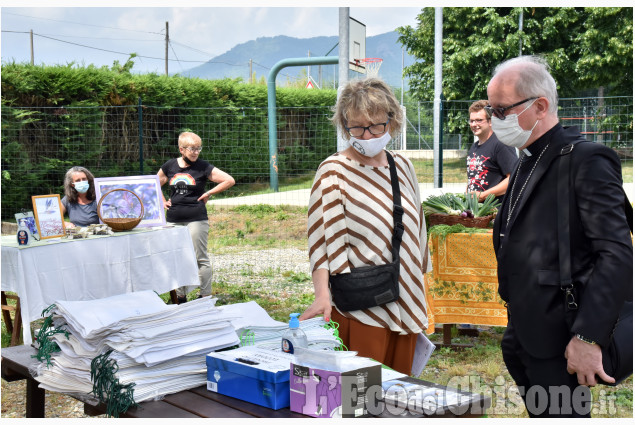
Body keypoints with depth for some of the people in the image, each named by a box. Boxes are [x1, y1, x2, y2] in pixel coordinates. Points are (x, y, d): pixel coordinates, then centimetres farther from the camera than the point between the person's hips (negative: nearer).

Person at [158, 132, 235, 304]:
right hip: (173, 220, 4)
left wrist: (208, 194, -4)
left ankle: (205, 296, 7)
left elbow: (229, 181, -5)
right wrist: (163, 201, 11)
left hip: (196, 219, -4)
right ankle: (180, 297, 22)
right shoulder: (170, 166, 8)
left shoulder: (203, 167, -2)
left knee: (200, 259, -1)